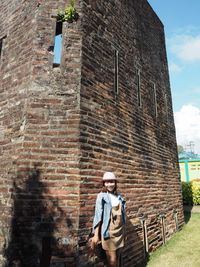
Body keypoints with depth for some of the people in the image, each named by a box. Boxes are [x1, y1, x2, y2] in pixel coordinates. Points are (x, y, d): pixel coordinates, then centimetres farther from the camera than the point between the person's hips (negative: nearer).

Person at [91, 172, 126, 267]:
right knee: (112, 259, 2)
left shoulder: (119, 196, 5)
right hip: (109, 230, -5)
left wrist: (124, 230, 14)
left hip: (120, 230, 5)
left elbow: (123, 214, 12)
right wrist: (96, 234, -13)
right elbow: (98, 216, -12)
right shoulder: (102, 196, -11)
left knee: (118, 257, 16)